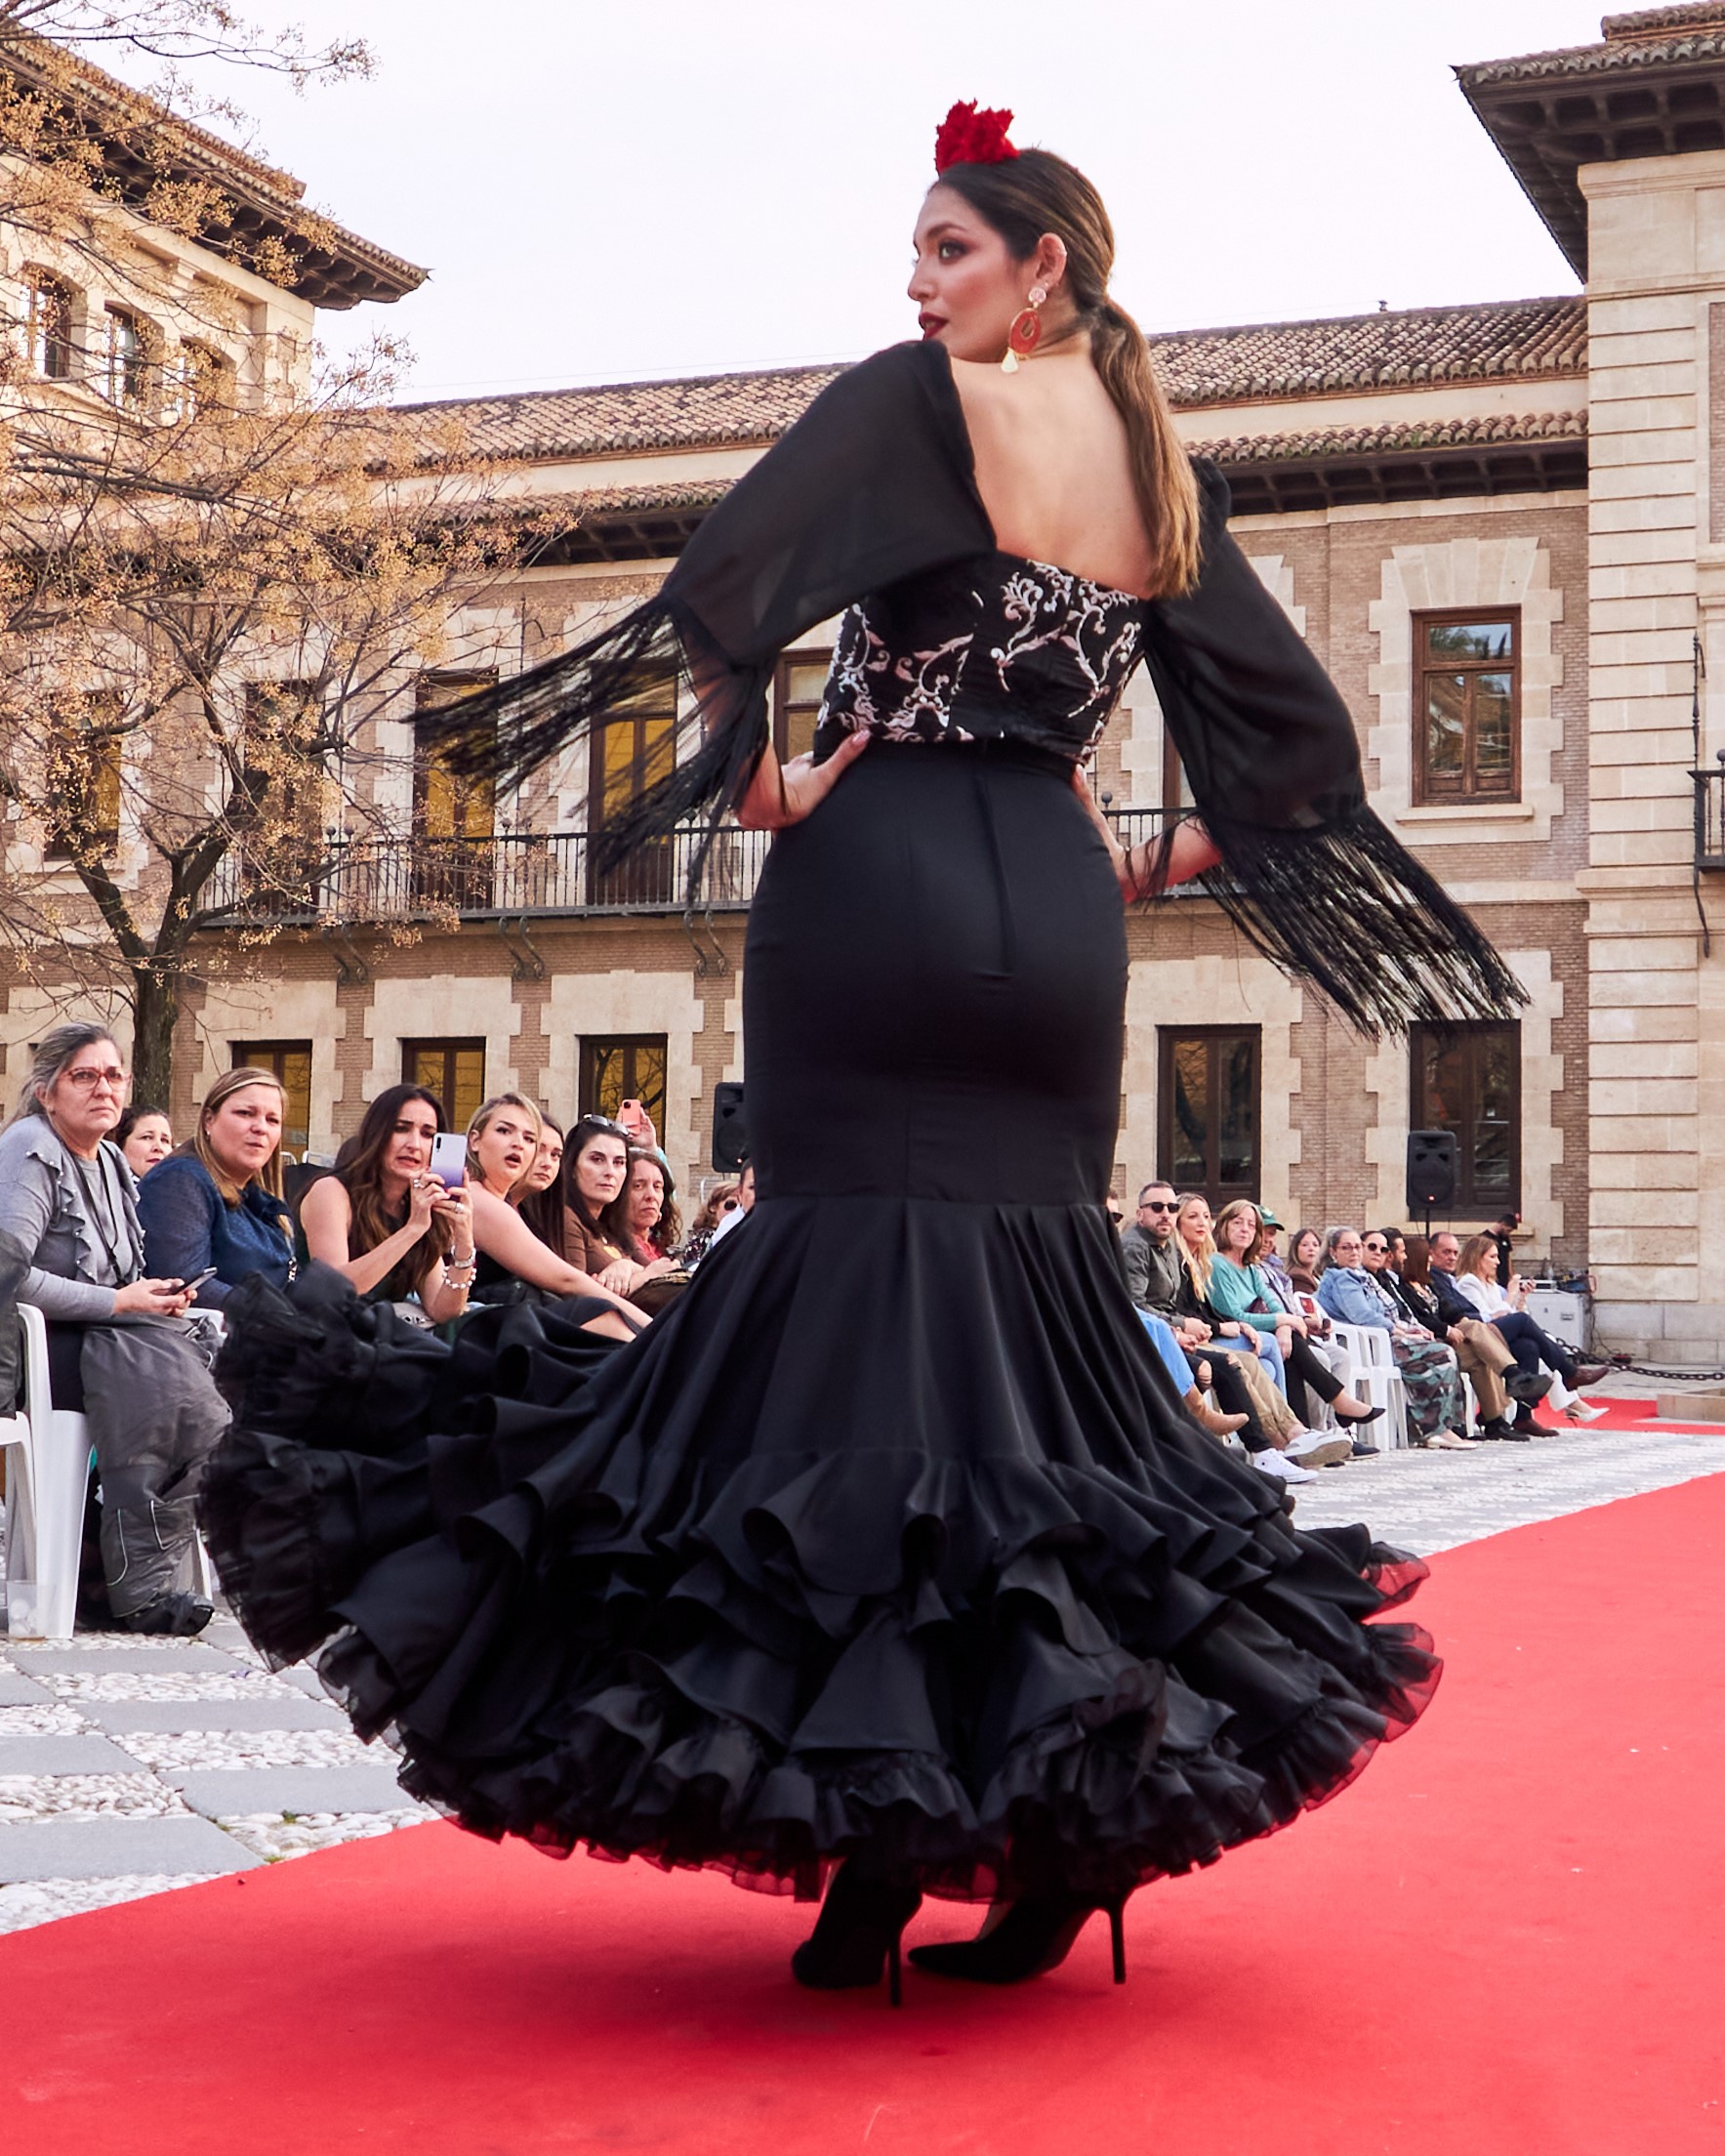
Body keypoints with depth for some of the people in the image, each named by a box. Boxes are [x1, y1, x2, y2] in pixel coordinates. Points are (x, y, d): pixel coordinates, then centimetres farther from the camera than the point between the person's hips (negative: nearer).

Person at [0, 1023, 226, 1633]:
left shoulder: (111, 1161, 17)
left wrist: (154, 1295, 0)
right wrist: (118, 1303, -17)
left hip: (98, 1336, 8)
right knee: (159, 1361, -32)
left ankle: (147, 1582, -23)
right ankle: (144, 1583, -29)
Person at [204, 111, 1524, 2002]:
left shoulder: (917, 400, -3)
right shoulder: (1163, 473, 15)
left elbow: (725, 582, -19)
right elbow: (1298, 735, 16)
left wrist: (753, 774, -7)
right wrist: (1166, 861, 19)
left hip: (880, 874, -6)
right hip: (1054, 908, 6)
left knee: (861, 1298, -3)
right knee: (1035, 1302, 10)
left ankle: (876, 1860, -3)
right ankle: (1067, 1834, 12)